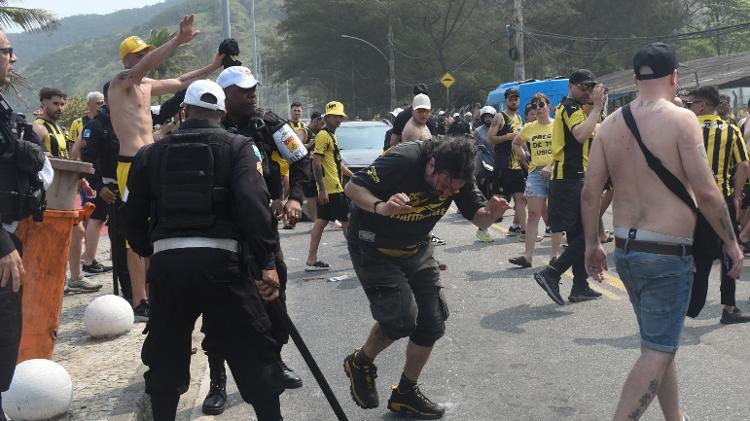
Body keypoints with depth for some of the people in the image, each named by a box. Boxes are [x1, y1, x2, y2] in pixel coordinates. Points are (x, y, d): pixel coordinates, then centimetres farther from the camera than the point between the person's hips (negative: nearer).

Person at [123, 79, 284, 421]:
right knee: (254, 353, 7)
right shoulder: (237, 147, 3)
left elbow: (133, 216, 13)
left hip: (166, 262, 3)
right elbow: (253, 204, -11)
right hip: (220, 260, -2)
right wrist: (267, 263, -9)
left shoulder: (152, 153, 12)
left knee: (166, 355, 19)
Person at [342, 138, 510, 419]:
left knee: (432, 323, 4)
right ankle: (360, 363, 12)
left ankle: (405, 394, 24)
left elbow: (478, 218, -8)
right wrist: (380, 207, -46)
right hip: (373, 246, -6)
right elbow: (353, 187, -26)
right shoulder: (403, 161, -31)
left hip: (415, 249, 6)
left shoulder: (458, 176, -14)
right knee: (402, 316, -19)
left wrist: (491, 212, -33)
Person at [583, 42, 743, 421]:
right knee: (657, 351, 0)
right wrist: (732, 242, -3)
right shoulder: (680, 119, -12)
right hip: (668, 254, -7)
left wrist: (592, 245, 12)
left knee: (659, 342, 22)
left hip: (625, 250, 7)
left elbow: (590, 192, 3)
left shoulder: (610, 124, 4)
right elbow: (706, 192, -15)